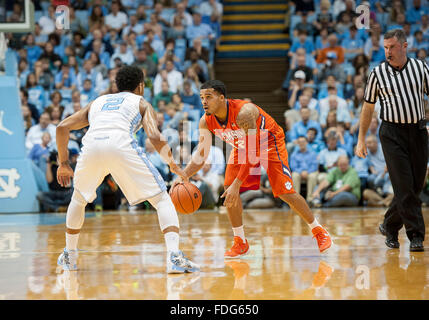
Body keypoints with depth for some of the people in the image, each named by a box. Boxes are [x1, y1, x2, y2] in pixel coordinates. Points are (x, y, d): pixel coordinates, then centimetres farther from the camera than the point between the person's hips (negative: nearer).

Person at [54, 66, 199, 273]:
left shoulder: (98, 102, 36)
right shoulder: (141, 103, 26)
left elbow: (62, 127, 28)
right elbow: (154, 137, 7)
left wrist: (63, 163, 37)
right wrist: (172, 164, 20)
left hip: (92, 147, 3)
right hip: (121, 145, -3)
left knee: (79, 198, 32)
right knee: (162, 198, 7)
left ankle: (69, 256, 35)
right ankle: (174, 256, -12)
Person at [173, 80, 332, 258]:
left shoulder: (244, 112, -39)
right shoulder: (206, 122, -19)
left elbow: (252, 153, -38)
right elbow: (200, 156, -12)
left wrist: (237, 185, -43)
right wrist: (183, 176, -30)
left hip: (270, 142, -6)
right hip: (242, 146, 6)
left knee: (285, 193, -12)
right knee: (229, 190, -12)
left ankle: (319, 231, 7)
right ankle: (240, 243, 0)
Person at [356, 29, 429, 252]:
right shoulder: (378, 73, 2)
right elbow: (368, 107, 10)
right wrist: (361, 139, 8)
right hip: (392, 133, -3)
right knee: (404, 185, -11)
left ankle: (389, 227, 24)